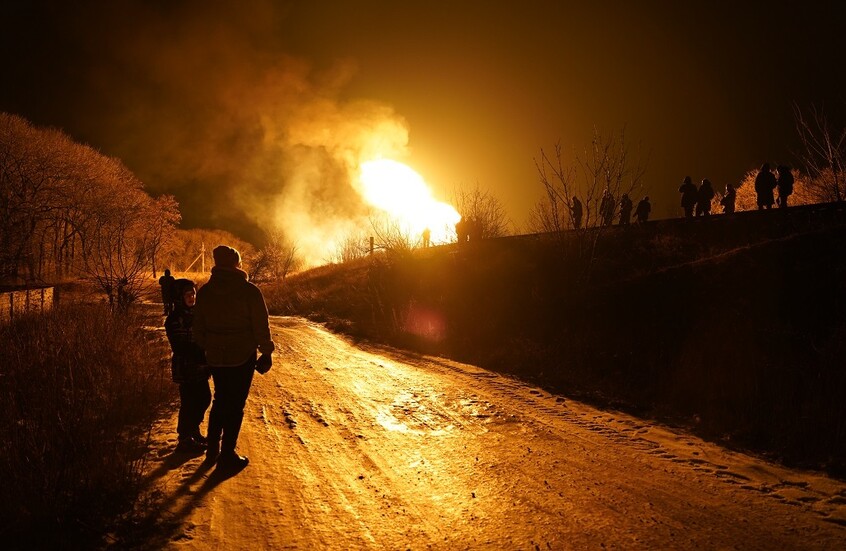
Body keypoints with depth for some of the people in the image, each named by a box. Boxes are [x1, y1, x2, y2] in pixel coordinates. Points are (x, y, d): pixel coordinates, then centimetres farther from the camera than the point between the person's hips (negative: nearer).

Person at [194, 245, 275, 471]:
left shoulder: (205, 291, 1)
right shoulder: (249, 291, -13)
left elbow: (198, 327, 8)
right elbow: (261, 326, -10)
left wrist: (205, 350, 17)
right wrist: (266, 353, 0)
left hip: (215, 358, 5)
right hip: (242, 358, -5)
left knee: (220, 401, 21)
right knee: (235, 406, 6)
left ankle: (212, 450, 29)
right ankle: (227, 455, 11)